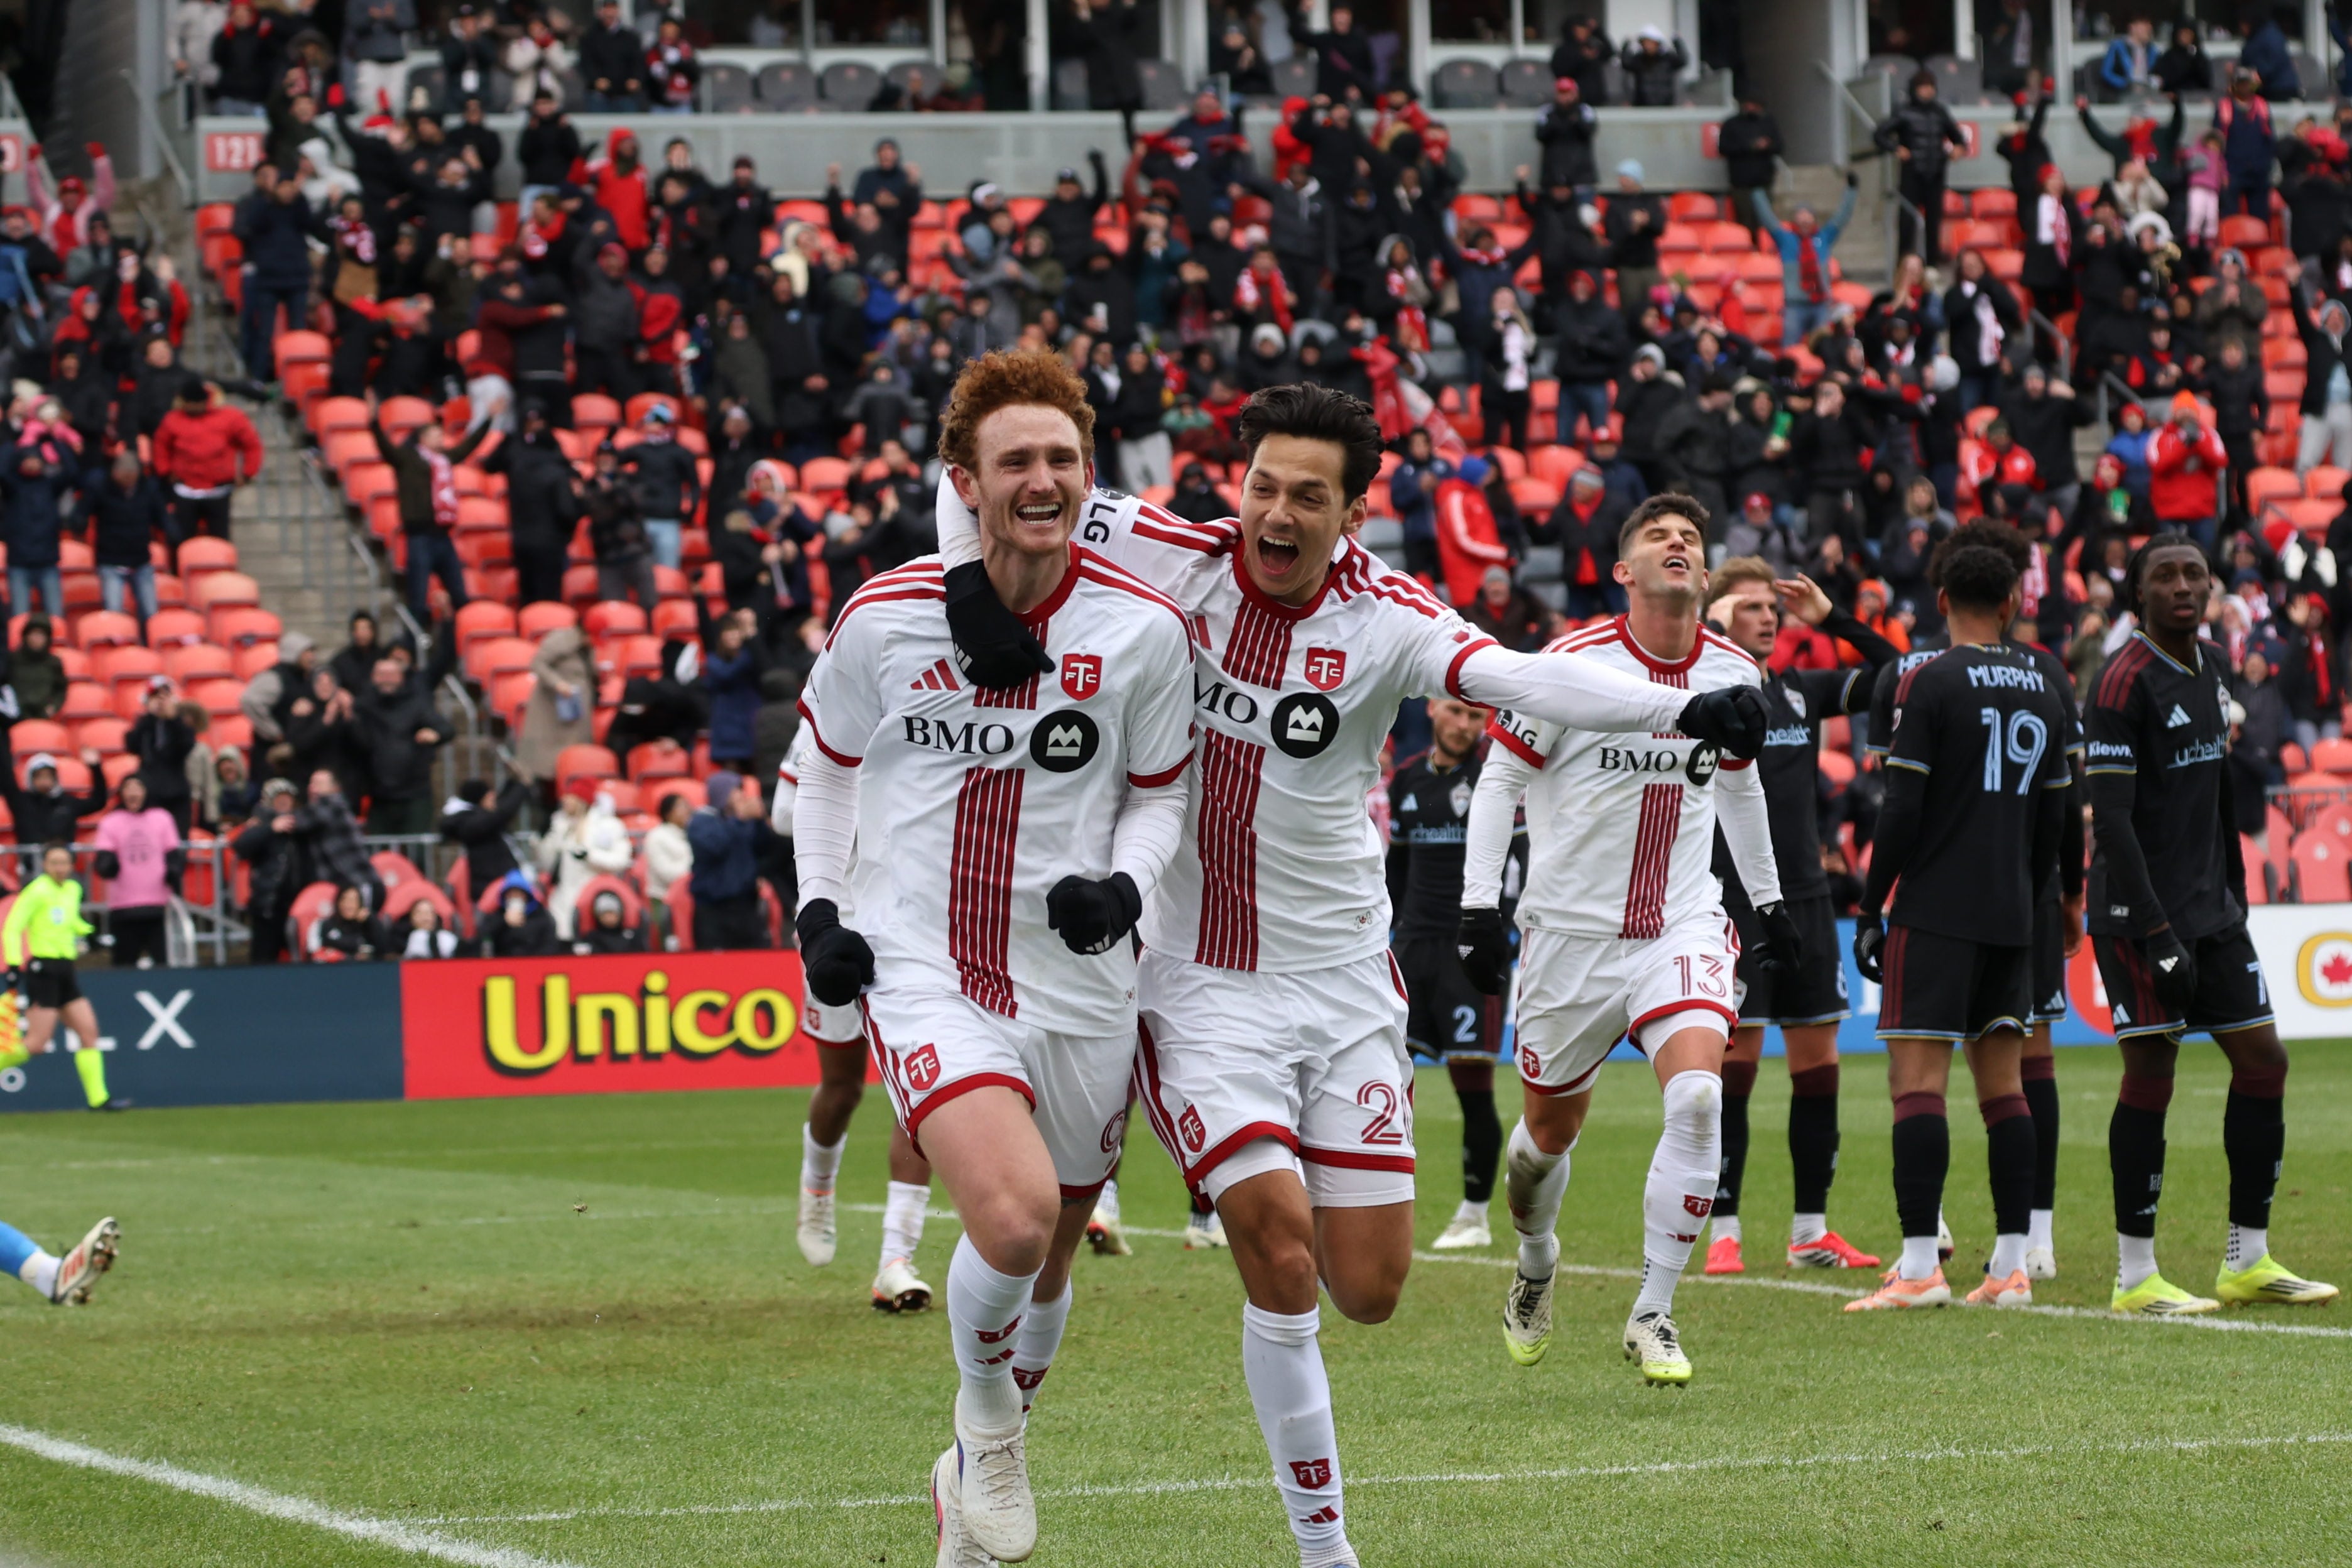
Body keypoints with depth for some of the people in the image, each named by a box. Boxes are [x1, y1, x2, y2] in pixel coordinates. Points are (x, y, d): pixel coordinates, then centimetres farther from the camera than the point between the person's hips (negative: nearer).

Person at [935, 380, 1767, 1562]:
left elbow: (1519, 677, -26)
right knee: (1282, 1263, -13)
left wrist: (1681, 710, -42)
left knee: (1369, 1288, 1)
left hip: (1342, 977, 2)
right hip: (1199, 983, -2)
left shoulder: (1385, 618, -9)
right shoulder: (1171, 562, -8)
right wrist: (969, 583, -22)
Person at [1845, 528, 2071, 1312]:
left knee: (1917, 1079, -7)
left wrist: (1871, 911, -4)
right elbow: (2052, 820, 15)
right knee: (2003, 1083, 9)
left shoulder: (1930, 684, -8)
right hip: (2011, 918, 6)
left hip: (1936, 914, -6)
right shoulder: (2043, 690, 10)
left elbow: (1901, 814, -11)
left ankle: (1920, 1266, -14)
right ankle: (2011, 1267, 7)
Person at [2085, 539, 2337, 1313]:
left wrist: (2234, 893, 19)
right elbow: (2111, 818, -18)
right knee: (2150, 1076, -7)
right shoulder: (2126, 681, -14)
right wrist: (2157, 932, -21)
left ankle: (2247, 1262, 15)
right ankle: (2135, 1278, -1)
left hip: (2210, 907, 8)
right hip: (2143, 909, -8)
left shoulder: (2212, 669, 12)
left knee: (2263, 1061, 7)